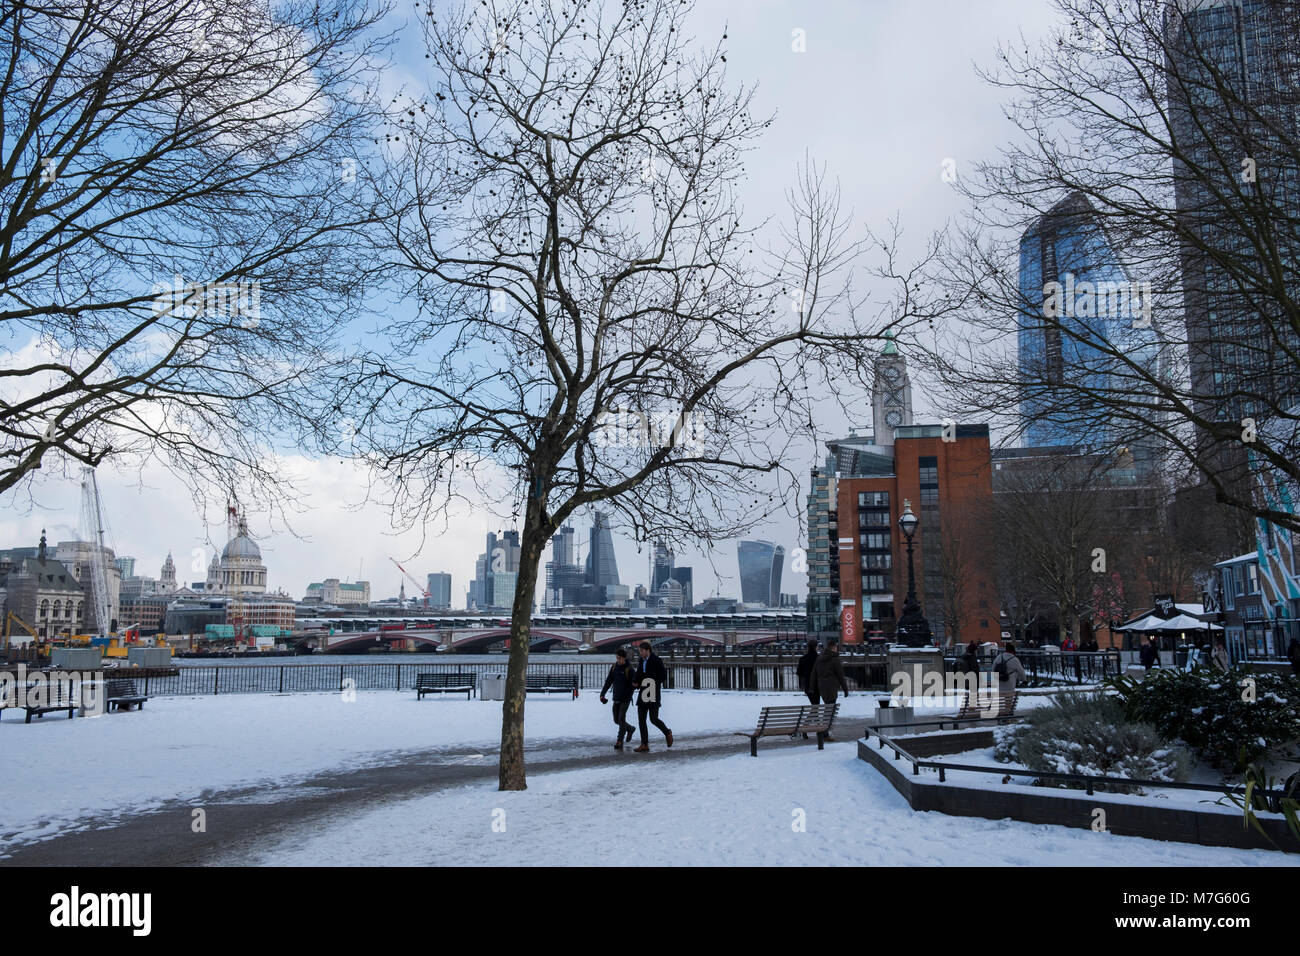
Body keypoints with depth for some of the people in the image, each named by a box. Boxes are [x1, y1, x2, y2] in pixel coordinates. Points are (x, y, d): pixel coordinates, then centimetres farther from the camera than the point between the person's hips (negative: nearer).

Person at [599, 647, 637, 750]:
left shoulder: (629, 669, -12)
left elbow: (633, 684, -10)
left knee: (621, 718, -13)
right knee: (616, 720, 10)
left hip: (626, 698, -6)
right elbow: (609, 681, 8)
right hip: (616, 698, 6)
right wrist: (602, 694, 0)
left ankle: (619, 741, -8)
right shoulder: (614, 667, 4)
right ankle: (630, 729, 36)